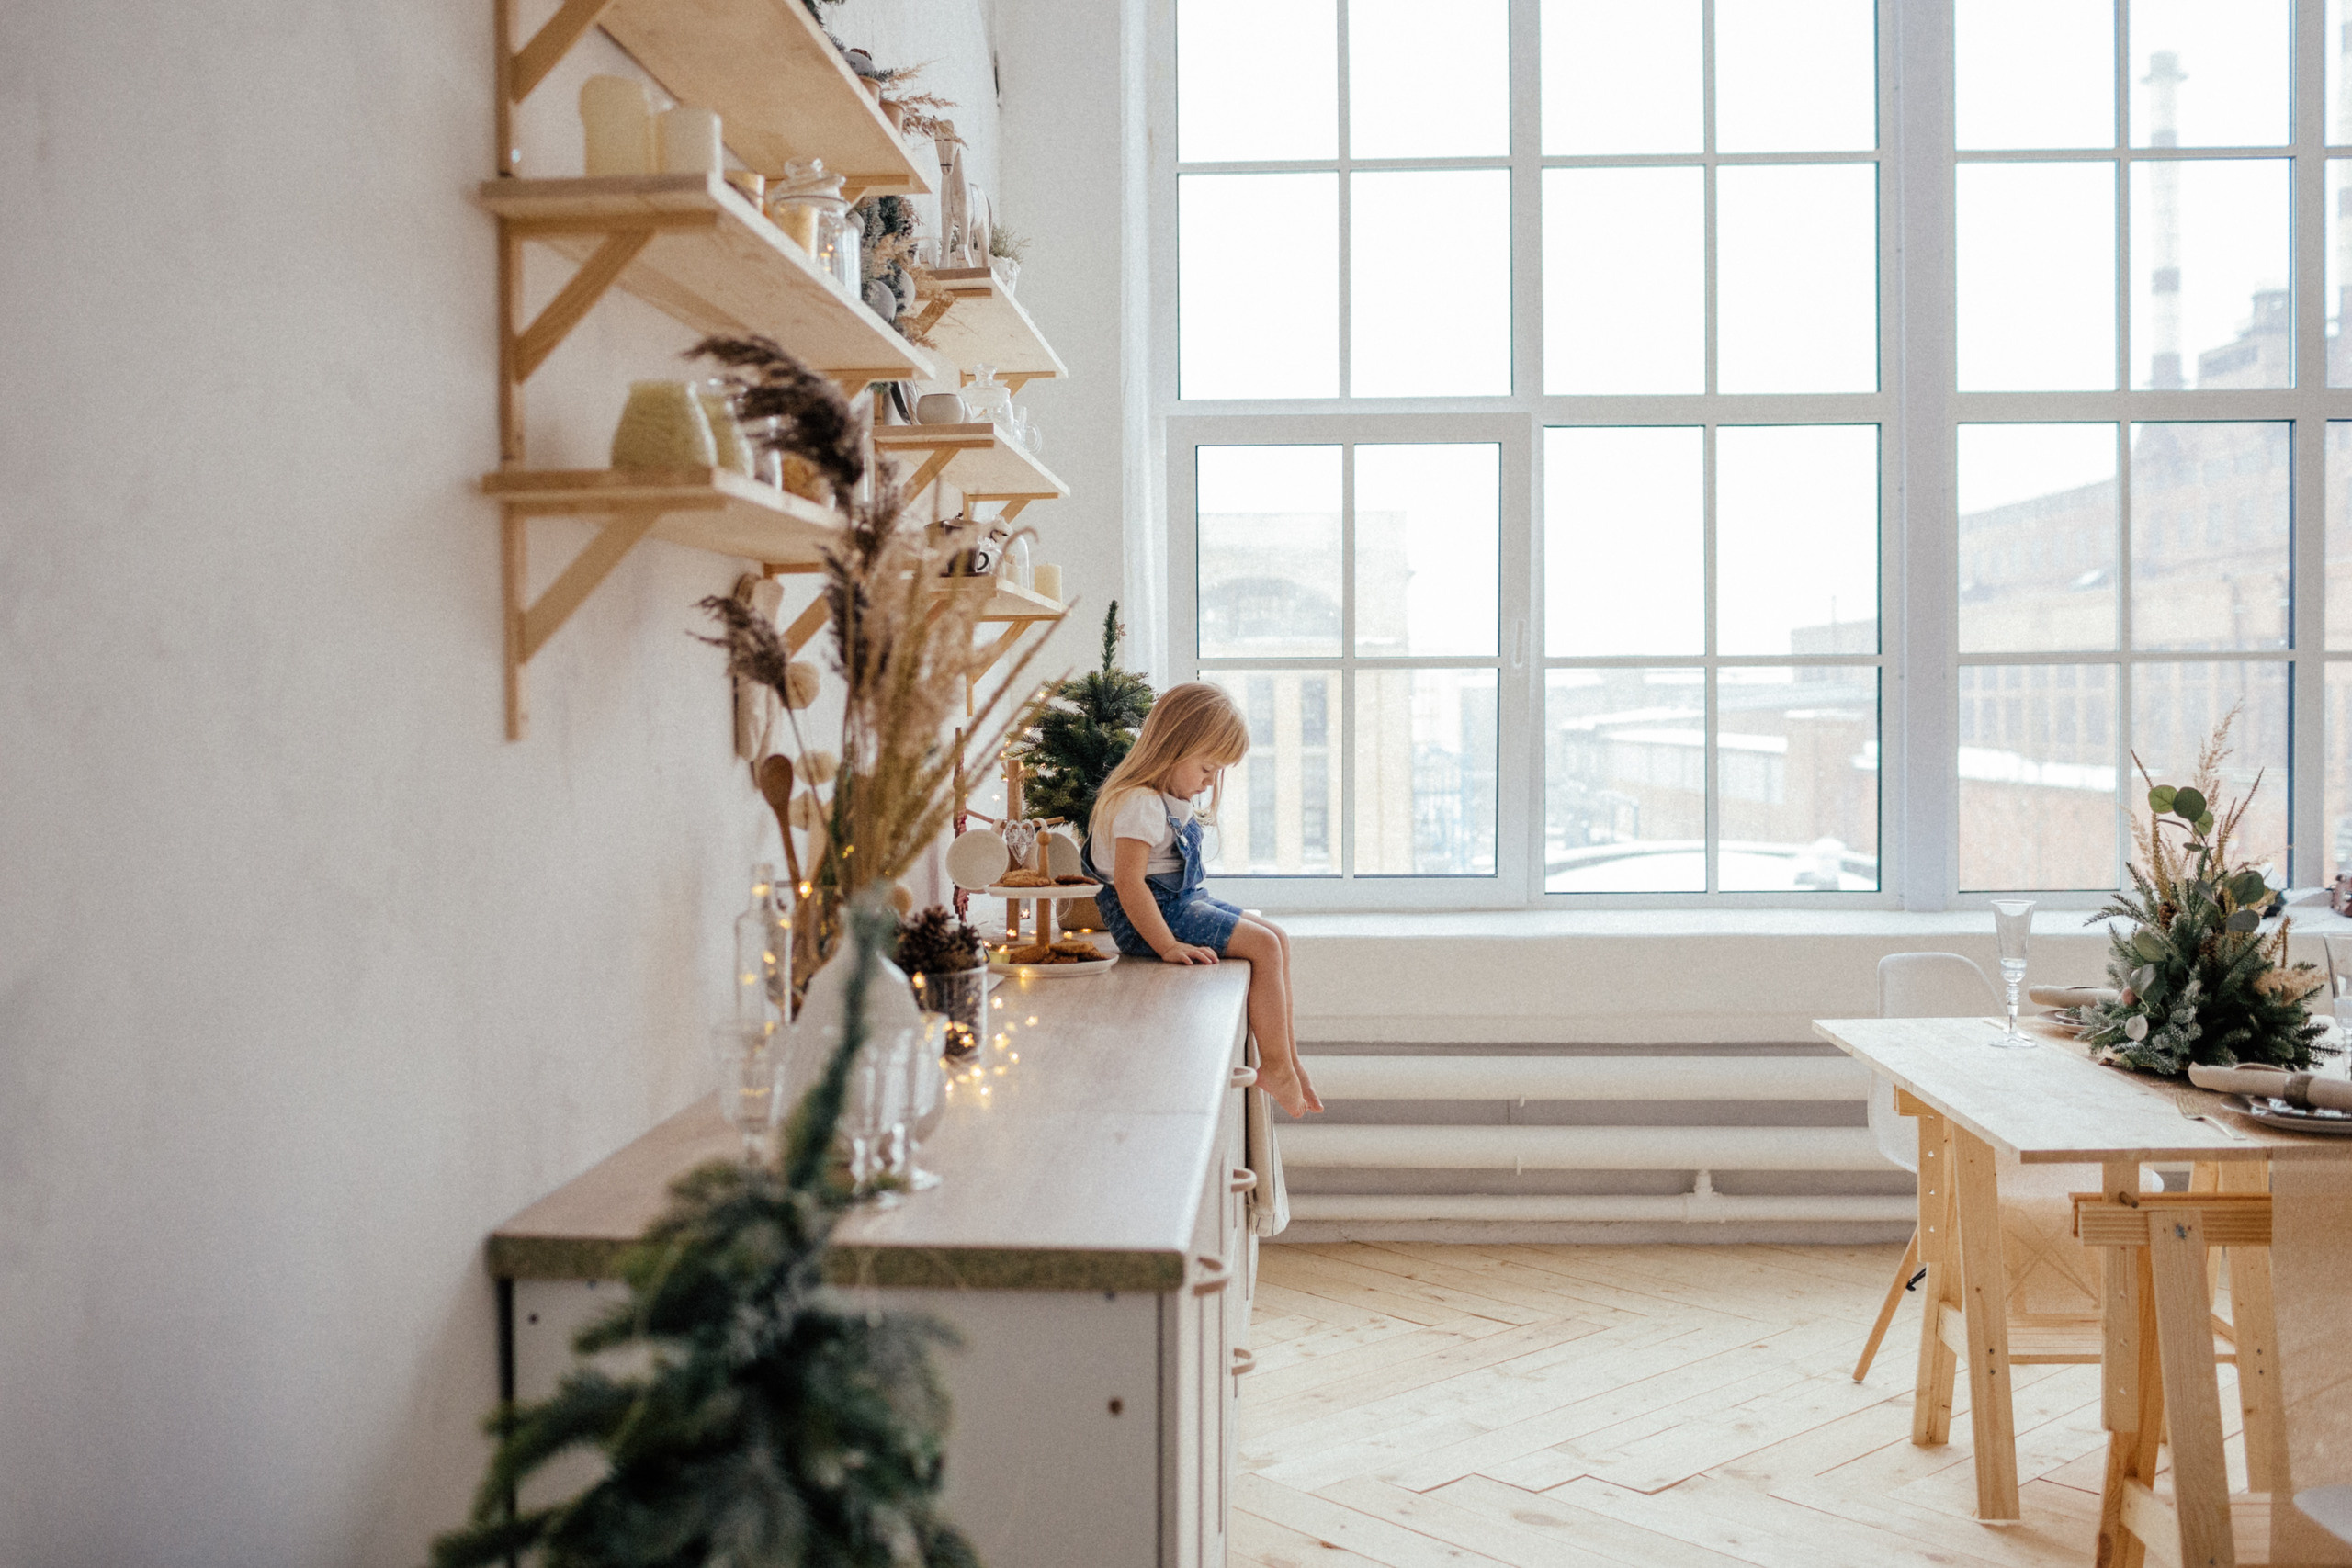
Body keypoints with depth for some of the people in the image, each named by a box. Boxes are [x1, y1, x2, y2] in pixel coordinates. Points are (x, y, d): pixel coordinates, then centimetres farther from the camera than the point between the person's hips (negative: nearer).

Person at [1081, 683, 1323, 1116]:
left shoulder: (1173, 800, 13)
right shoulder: (1140, 804, -21)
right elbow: (1128, 882, -28)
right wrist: (1168, 947, -28)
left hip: (1185, 901, 11)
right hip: (1160, 912, -11)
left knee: (1278, 939, 6)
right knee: (1263, 946, -16)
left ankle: (1287, 1056, 9)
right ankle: (1275, 1067, -9)